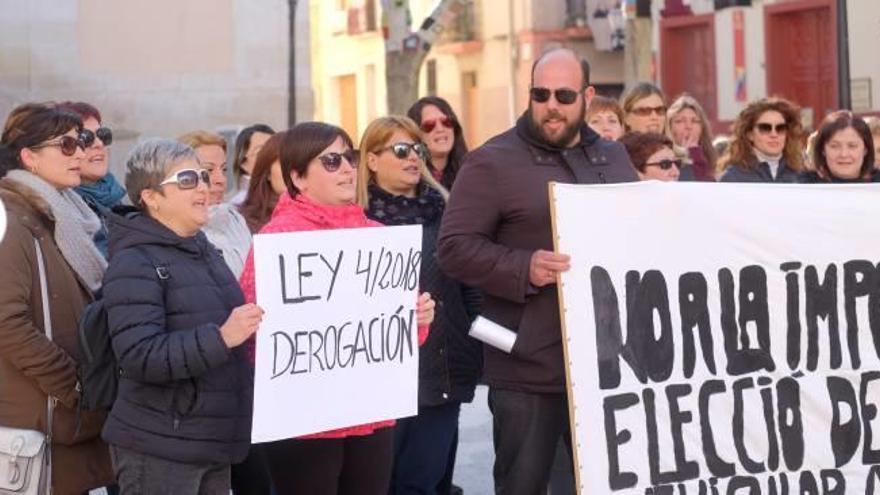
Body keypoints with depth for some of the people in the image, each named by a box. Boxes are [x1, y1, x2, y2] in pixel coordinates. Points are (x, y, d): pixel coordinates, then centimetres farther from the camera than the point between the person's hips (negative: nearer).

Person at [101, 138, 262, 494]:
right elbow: (139, 356, -24)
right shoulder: (135, 263, -12)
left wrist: (249, 328, 11)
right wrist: (220, 338, -30)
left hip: (214, 442, 8)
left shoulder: (205, 252, 16)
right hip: (158, 449, -8)